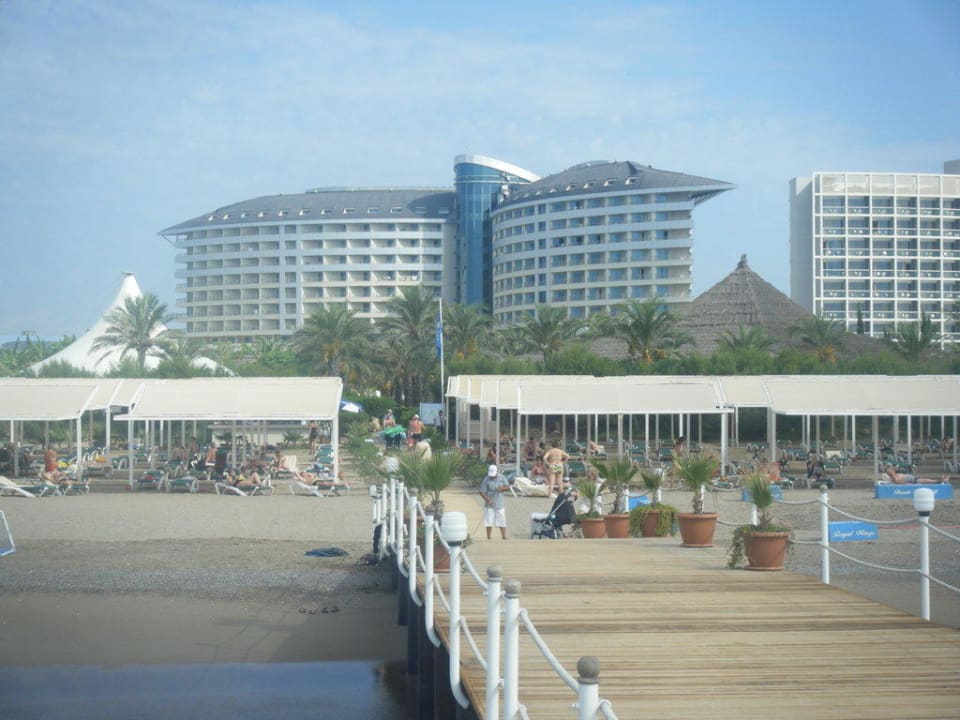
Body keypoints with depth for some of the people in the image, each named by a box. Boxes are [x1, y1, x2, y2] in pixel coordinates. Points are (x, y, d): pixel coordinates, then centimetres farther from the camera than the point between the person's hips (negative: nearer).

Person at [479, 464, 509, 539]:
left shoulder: (502, 478, 0)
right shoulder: (486, 480, -11)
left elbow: (508, 487, 6)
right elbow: (482, 492, -13)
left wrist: (502, 488, -17)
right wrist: (488, 499, -29)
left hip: (499, 504, 2)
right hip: (489, 505, -2)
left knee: (502, 522, 3)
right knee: (489, 522, 2)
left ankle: (504, 537, 10)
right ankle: (488, 538, 12)